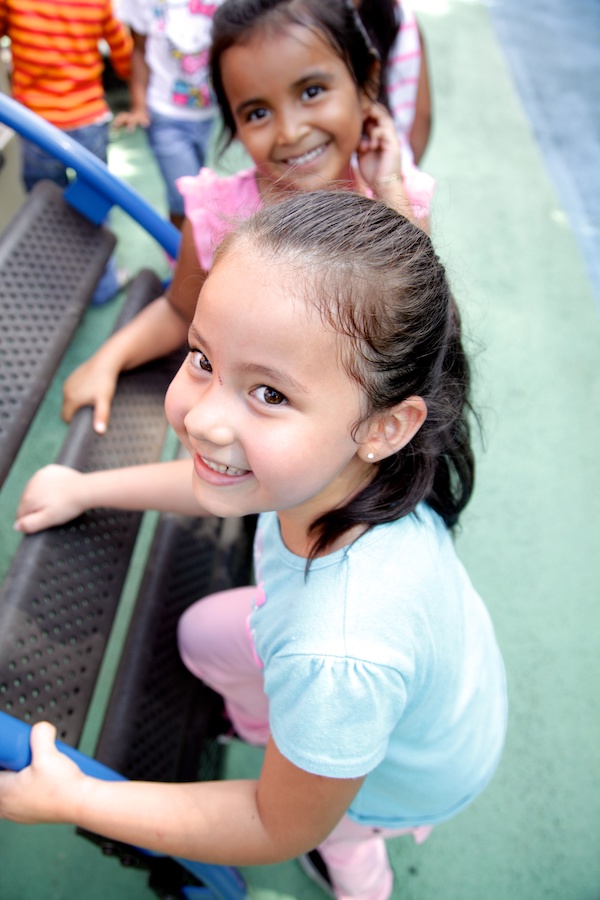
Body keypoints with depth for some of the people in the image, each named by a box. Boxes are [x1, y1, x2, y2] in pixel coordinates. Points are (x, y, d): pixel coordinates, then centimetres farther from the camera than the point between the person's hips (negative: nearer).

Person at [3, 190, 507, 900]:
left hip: (414, 776, -4)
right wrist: (85, 488, 5)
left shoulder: (336, 659, -50)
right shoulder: (339, 464, -31)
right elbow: (220, 484, -5)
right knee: (204, 635, 16)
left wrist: (72, 802, -22)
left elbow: (283, 829, -27)